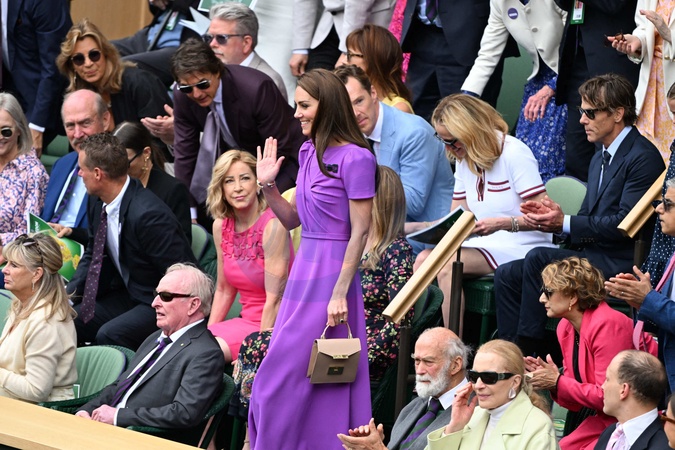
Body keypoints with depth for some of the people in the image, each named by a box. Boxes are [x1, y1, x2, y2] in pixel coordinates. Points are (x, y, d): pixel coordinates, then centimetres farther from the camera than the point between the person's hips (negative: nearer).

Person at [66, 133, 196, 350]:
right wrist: (70, 292, 1)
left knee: (109, 335, -30)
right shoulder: (98, 202, 0)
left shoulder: (148, 215, -28)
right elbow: (93, 255, 16)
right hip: (127, 295, 9)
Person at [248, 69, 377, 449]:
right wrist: (268, 186, 3)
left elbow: (360, 232, -15)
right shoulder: (308, 152, 12)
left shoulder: (355, 158, -13)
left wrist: (340, 293, -18)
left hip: (330, 275, -8)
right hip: (303, 271, 8)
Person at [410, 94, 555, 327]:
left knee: (447, 265, -30)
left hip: (521, 248, -8)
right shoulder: (464, 160, 16)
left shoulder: (514, 154, -9)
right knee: (424, 259, -19)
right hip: (485, 245, 8)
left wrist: (502, 224, -28)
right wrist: (418, 227, -3)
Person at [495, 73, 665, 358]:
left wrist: (565, 223, -18)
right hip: (593, 255, 10)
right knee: (506, 276, -4)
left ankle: (528, 348, -18)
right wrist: (553, 217, -4)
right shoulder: (601, 158, 20)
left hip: (620, 264, -10)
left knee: (537, 259, -26)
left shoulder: (643, 157, -11)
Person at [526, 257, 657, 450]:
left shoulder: (607, 325, -19)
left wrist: (557, 382, -16)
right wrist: (549, 377, -9)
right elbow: (578, 403, 8)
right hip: (605, 419, 8)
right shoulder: (566, 327, 6)